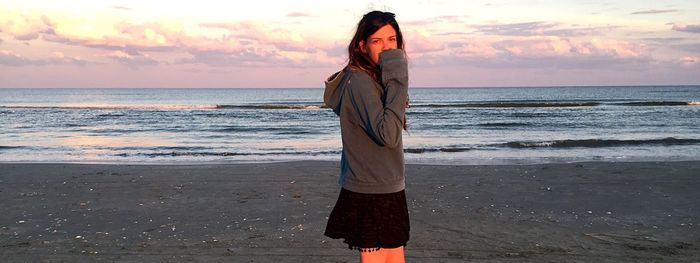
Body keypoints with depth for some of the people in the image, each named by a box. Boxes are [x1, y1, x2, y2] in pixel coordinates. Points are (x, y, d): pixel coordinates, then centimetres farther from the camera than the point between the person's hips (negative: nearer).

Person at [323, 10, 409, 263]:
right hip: (370, 196, -9)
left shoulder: (377, 79, 11)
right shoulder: (360, 81, -18)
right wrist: (398, 81, -27)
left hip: (388, 191, 9)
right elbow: (388, 135, -29)